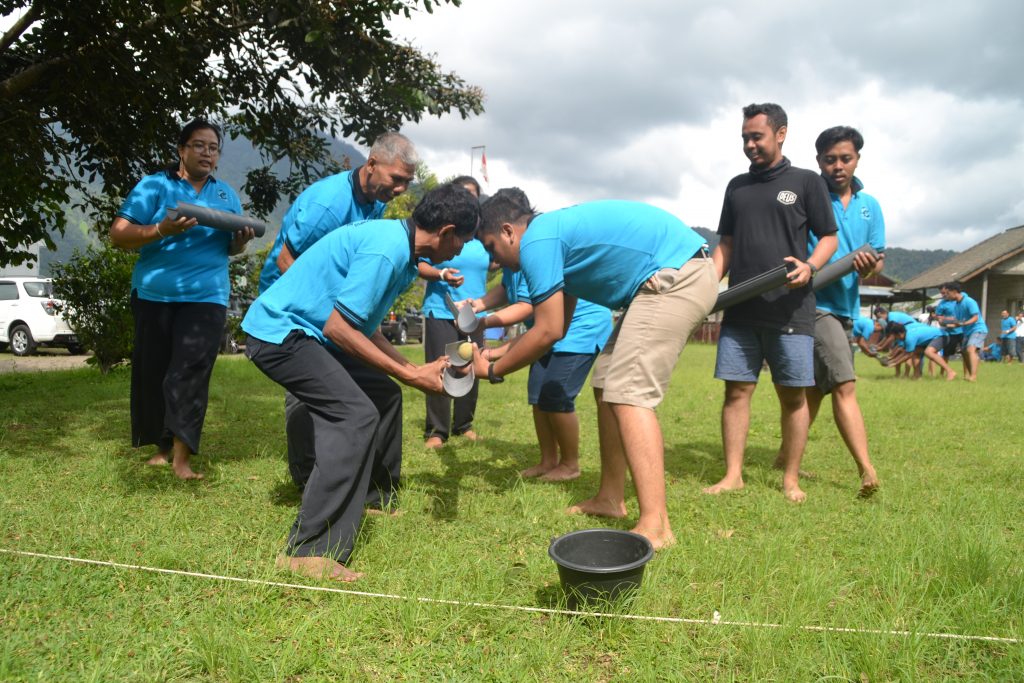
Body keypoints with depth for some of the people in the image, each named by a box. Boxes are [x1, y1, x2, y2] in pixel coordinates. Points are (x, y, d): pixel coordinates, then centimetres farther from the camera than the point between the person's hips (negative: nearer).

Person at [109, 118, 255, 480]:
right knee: (153, 371, 6)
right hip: (154, 294, -1)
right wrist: (163, 229, -23)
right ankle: (163, 446, 23)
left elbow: (229, 248, 19)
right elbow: (118, 234, -8)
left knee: (190, 372, -9)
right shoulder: (154, 185, -1)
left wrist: (241, 240, -5)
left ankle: (182, 456, -8)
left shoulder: (227, 193, 13)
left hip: (206, 296, 1)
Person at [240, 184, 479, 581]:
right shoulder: (386, 250, -24)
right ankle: (309, 551, -21)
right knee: (356, 414, -21)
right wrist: (410, 376, -20)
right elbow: (339, 327, -26)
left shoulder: (400, 246, 7)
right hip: (279, 330, -10)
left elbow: (365, 329, 11)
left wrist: (417, 369, 6)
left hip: (302, 331, 10)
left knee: (384, 395, 14)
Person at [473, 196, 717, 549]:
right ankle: (610, 498, 20)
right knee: (607, 384, 13)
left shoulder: (535, 241, -10)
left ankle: (655, 526, -20)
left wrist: (493, 370, 1)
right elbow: (557, 326, 24)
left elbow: (548, 332, -11)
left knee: (629, 393, -15)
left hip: (677, 277, -10)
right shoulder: (557, 232, 20)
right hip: (683, 276, 10)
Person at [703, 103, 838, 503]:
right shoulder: (737, 187, 17)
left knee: (793, 395, 1)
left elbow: (829, 238, 5)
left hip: (790, 310, -3)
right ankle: (733, 475, 7)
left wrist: (810, 266, -17)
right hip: (740, 309, 4)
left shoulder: (806, 182, 6)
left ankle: (791, 478, 11)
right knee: (736, 390, 1)